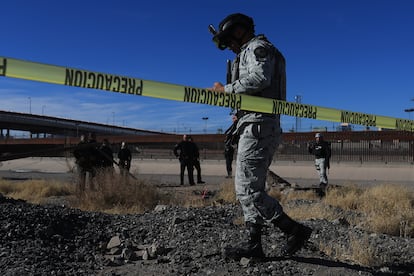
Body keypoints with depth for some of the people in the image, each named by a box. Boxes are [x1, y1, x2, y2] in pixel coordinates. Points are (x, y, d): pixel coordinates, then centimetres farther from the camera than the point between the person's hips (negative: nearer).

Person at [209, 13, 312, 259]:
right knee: (252, 188, 9)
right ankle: (254, 244, 13)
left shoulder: (257, 47, -1)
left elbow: (259, 78, -22)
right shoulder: (250, 53, 29)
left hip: (257, 127, -11)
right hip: (258, 127, 11)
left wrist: (226, 89, -14)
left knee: (247, 189, -12)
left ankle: (295, 230, -5)